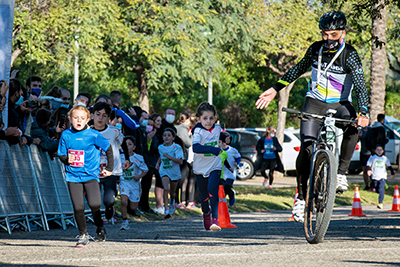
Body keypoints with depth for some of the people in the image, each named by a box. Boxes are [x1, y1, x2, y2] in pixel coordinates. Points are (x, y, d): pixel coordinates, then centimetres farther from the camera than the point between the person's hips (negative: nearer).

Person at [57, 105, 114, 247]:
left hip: (91, 175, -2)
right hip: (73, 176, 2)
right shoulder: (66, 135, 4)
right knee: (78, 207, -6)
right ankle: (83, 235, 15)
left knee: (94, 204, -18)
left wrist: (109, 168, 8)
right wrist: (67, 159, -12)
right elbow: (61, 155, 11)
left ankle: (100, 228, 9)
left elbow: (108, 148, 9)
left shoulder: (93, 135, -2)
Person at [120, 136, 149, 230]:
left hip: (134, 183, 0)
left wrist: (139, 176, -14)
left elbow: (145, 170, 3)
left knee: (133, 208, 5)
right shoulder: (121, 157, -3)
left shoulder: (138, 158, -6)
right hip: (124, 182, 0)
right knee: (123, 201, -24)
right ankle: (125, 222, -11)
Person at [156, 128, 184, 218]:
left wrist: (169, 157, -30)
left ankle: (172, 202, 51)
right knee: (166, 188, -24)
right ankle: (166, 209, -24)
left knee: (172, 192, 15)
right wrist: (158, 163, 8)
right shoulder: (160, 147, 0)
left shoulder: (177, 148, -14)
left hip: (174, 172, -1)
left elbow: (180, 161, -23)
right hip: (164, 171, 1)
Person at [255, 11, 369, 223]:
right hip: (315, 102, 2)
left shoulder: (350, 55, -14)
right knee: (307, 148, -17)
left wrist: (363, 113, -38)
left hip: (339, 104, -2)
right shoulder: (315, 49, -2)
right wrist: (275, 88, 14)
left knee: (353, 126, -36)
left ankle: (341, 172, -21)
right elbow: (299, 69, 16)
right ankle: (301, 196, -2)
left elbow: (360, 85, -22)